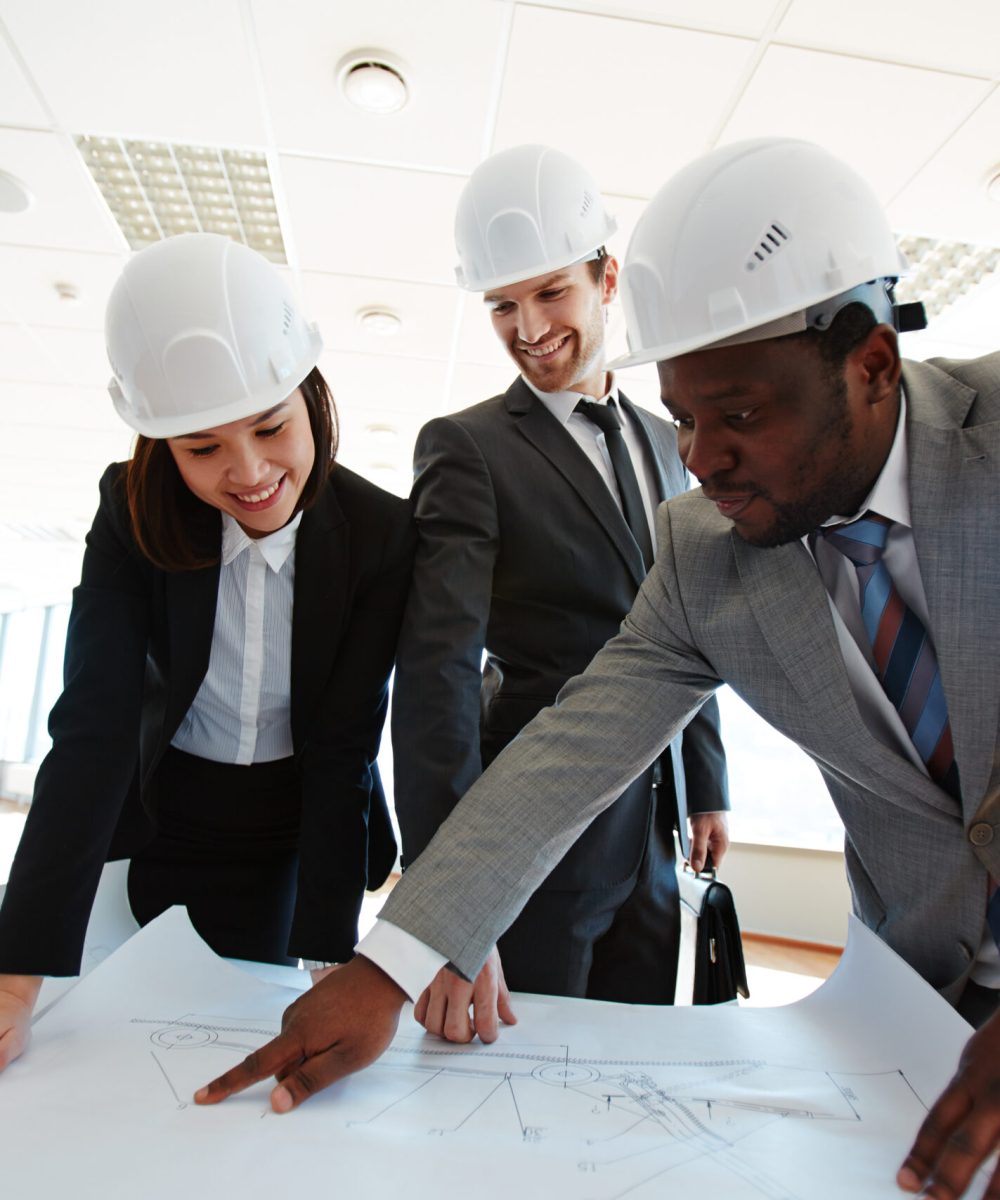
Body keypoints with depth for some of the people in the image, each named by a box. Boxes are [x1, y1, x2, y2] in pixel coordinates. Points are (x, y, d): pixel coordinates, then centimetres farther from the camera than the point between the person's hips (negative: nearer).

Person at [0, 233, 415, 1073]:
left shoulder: (380, 533, -22)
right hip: (165, 820, 2)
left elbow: (345, 746, -19)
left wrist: (329, 958, -20)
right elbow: (92, 727, -22)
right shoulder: (137, 515, -17)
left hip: (305, 829, -1)